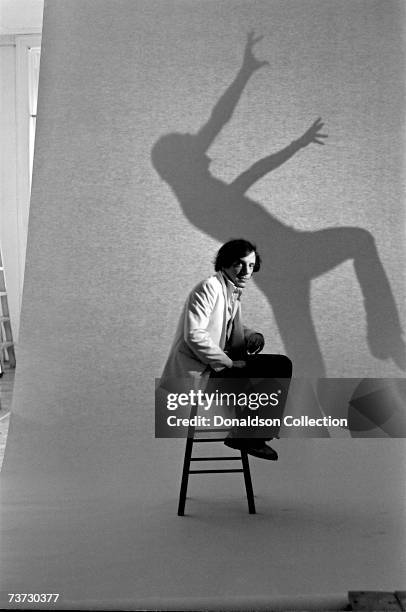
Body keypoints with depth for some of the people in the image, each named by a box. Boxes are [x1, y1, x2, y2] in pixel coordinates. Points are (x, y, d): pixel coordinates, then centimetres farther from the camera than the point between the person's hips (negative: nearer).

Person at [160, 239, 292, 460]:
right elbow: (194, 335, -23)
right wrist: (230, 362, -19)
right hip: (194, 373, -9)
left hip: (213, 366, 9)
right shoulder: (209, 287, -14)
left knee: (281, 365, 9)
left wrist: (252, 336, 0)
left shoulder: (234, 294, 14)